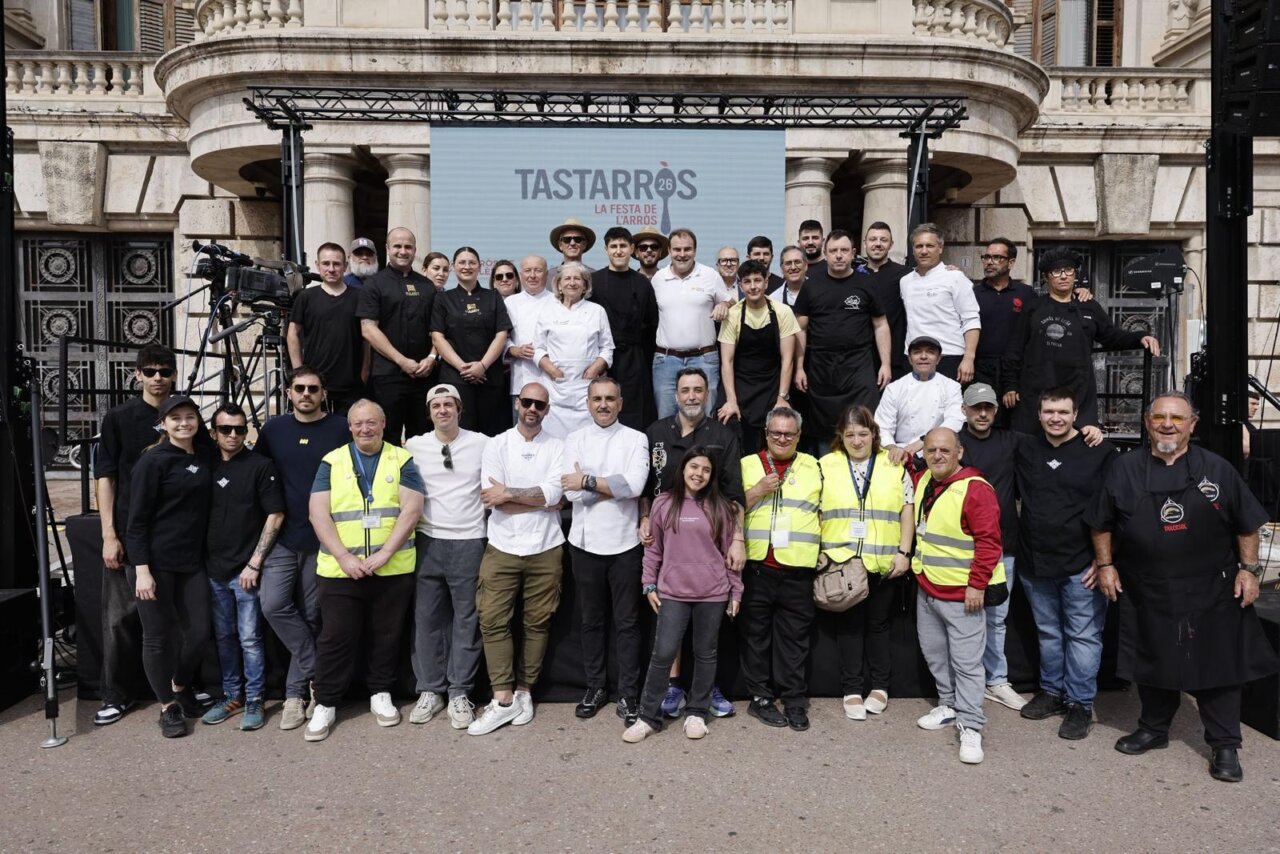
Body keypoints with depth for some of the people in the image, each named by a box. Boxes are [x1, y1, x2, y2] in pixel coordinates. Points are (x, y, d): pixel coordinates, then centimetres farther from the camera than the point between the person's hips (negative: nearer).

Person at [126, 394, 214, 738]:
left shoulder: (205, 459, 9)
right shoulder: (153, 461, -7)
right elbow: (137, 519, -10)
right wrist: (142, 569, -16)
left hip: (192, 561, 5)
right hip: (155, 562, -5)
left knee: (198, 632, 5)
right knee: (158, 636, 5)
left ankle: (181, 688, 33)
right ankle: (168, 706, 22)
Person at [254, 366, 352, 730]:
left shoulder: (341, 429, -3)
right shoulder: (273, 429, 5)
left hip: (323, 540, -2)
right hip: (283, 537, 2)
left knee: (310, 616, 5)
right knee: (273, 605, -12)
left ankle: (296, 692, 18)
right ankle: (318, 673, 4)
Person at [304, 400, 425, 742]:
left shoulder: (402, 460, 4)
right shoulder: (332, 462, 6)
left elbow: (412, 509, -5)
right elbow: (319, 513, -1)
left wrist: (384, 553, -15)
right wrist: (344, 557, -12)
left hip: (393, 569, 0)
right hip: (339, 569, 0)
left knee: (386, 635, 11)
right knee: (335, 637, 4)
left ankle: (381, 694, 28)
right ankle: (325, 704, 18)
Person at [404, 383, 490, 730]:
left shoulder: (481, 443, 1)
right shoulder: (414, 446, 6)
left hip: (469, 542, -1)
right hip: (427, 541, 2)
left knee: (467, 619, 4)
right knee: (426, 617, 6)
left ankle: (459, 692, 14)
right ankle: (430, 689, 18)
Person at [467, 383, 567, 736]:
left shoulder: (557, 448, 4)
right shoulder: (496, 445, 4)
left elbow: (554, 494, -10)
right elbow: (492, 499, -7)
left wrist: (509, 493, -10)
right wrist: (539, 498, -8)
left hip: (545, 549, 0)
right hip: (502, 548, 0)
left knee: (536, 623, 7)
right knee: (492, 621, -2)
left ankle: (524, 692, 21)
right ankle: (503, 699, 6)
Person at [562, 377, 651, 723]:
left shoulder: (636, 439, 0)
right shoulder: (574, 440, 4)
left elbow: (635, 485, -16)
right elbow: (572, 492, -8)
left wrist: (588, 480, -15)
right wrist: (614, 485, -12)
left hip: (623, 543, -2)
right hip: (585, 543, 2)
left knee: (627, 622, 6)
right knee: (590, 619, 13)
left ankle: (628, 693, 16)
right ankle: (595, 687, 27)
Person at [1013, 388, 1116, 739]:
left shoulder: (1100, 451, -6)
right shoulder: (1025, 450, 7)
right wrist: (1024, 541, 9)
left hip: (1082, 565, -4)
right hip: (1034, 563, 4)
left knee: (1083, 636, 3)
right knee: (1048, 633, 16)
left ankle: (1080, 704, 14)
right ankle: (1051, 691, 30)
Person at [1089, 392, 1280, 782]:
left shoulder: (1216, 469, -1)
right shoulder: (1125, 469, -1)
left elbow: (1246, 525, 4)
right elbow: (1102, 523, 7)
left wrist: (1249, 569, -1)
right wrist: (1105, 564, 2)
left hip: (1212, 593, -1)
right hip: (1148, 592, 1)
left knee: (1219, 666, 6)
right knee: (1154, 664, 14)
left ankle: (1225, 747, 20)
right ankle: (1154, 729, 32)